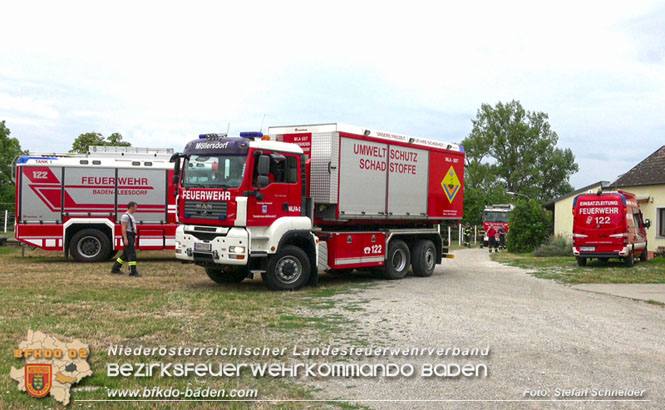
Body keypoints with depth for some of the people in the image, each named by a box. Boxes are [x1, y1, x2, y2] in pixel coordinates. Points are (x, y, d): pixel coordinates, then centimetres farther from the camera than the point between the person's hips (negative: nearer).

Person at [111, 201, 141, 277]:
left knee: (125, 255, 14)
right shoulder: (125, 216, -13)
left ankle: (115, 269, 21)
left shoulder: (131, 216, 18)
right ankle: (133, 272, -13)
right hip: (127, 237, -10)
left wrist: (134, 239, 22)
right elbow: (123, 228, -19)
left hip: (131, 237, 10)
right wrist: (125, 239, -24)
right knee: (132, 254, -12)